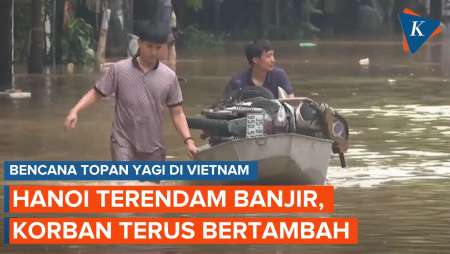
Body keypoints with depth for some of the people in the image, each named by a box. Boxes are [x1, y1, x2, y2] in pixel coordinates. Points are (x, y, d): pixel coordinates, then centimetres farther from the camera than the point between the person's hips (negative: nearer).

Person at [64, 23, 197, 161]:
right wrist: (75, 111, -14)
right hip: (123, 141, -3)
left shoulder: (169, 77, 1)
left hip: (153, 146, 3)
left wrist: (188, 140, -6)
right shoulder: (119, 70, -3)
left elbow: (177, 113, 5)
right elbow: (96, 93, 1)